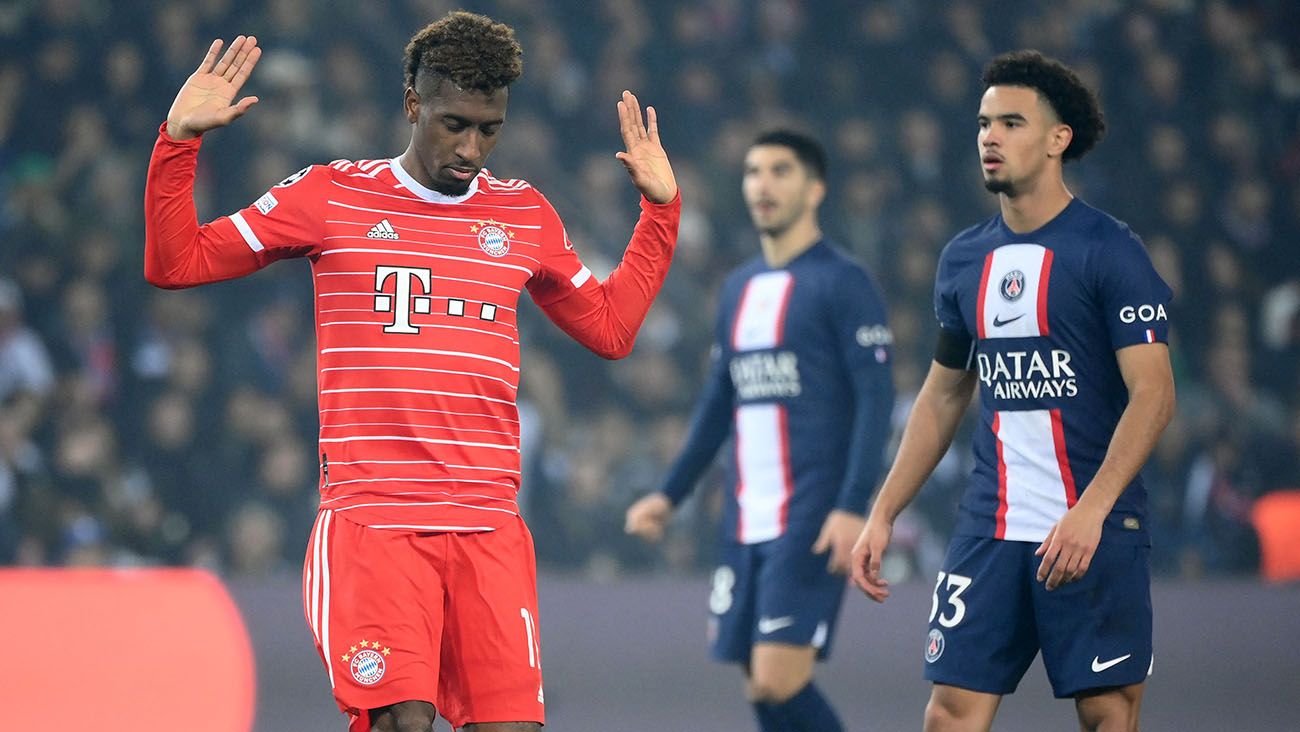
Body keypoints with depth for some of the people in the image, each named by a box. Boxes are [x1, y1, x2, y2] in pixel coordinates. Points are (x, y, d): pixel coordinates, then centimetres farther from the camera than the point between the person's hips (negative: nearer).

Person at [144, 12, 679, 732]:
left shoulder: (524, 214, 15)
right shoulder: (329, 195, 6)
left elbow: (610, 327, 28)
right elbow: (174, 262, 10)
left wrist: (659, 206, 23)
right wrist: (178, 140, 0)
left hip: (490, 529, 3)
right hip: (370, 521, -3)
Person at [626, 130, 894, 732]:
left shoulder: (842, 284, -5)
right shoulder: (739, 288, 17)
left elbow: (876, 400, -11)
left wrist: (853, 507, -21)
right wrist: (670, 494, 21)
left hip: (810, 521, -7)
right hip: (746, 521, 7)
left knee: (780, 682, -16)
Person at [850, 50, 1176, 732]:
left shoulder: (1110, 251, -7)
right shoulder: (964, 259, 12)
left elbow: (1154, 395, -13)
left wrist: (1090, 511, -24)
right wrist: (883, 514, 15)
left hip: (1093, 529, -5)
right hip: (990, 529, 5)